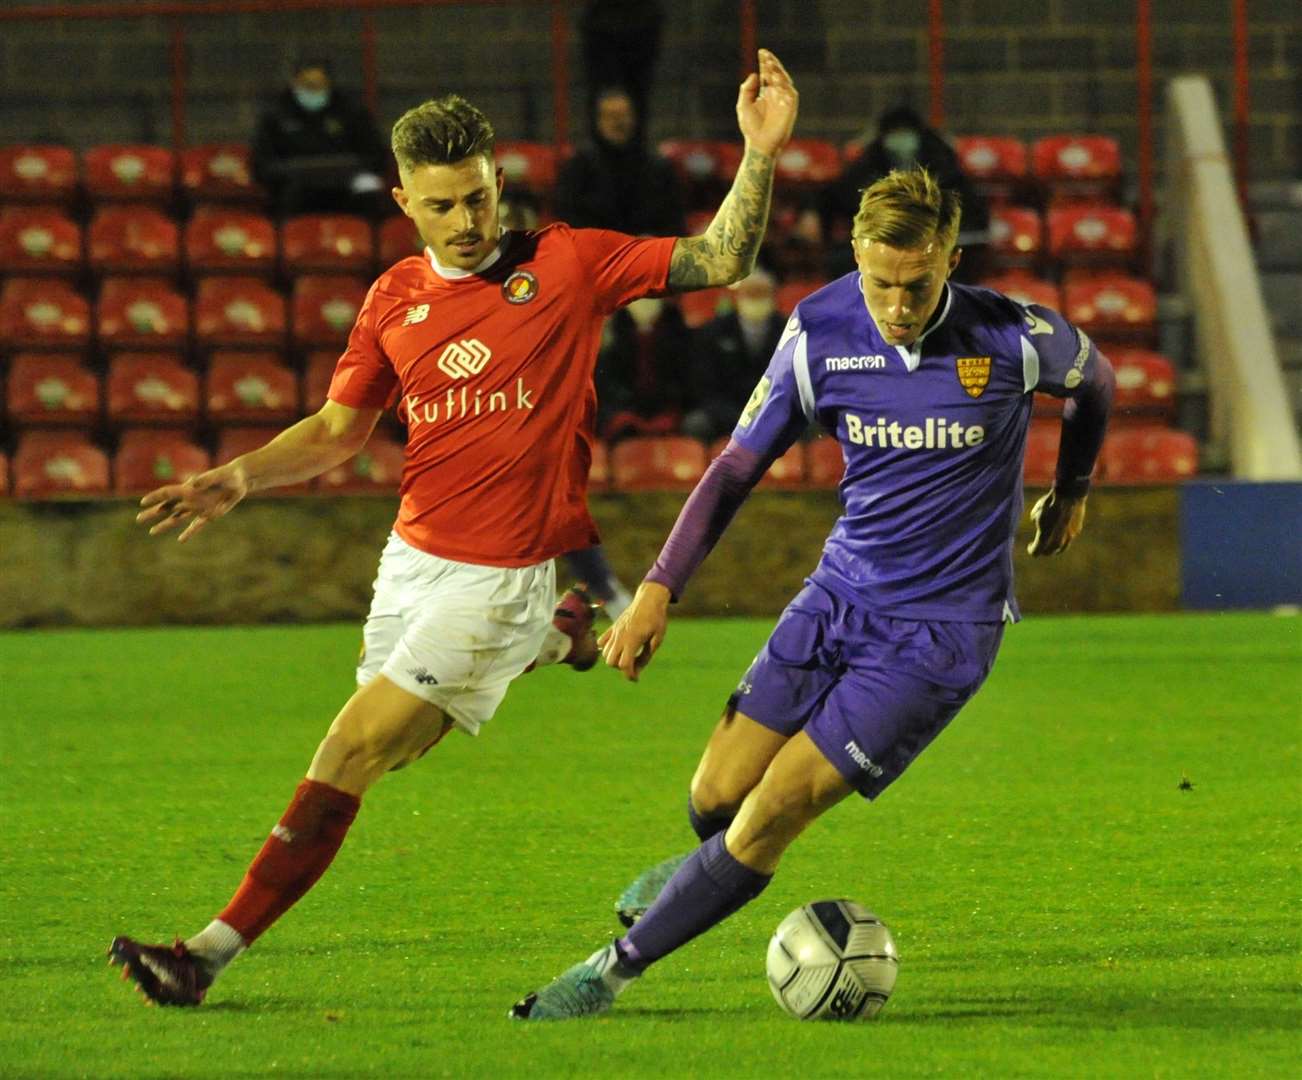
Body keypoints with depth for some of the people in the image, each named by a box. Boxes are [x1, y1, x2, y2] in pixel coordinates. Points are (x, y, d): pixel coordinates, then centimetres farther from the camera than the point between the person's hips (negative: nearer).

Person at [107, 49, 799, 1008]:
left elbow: (720, 260, -6)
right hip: (414, 558, 6)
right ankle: (551, 641, 37)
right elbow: (337, 431, 14)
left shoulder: (567, 264, -5)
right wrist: (239, 479, -1)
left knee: (352, 755, -12)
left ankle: (213, 953, -11)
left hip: (504, 573, -6)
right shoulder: (394, 299, 6)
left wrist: (760, 154, -19)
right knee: (388, 747, 18)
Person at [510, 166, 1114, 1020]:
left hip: (942, 629, -3)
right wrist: (660, 588, -6)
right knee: (717, 796, 1)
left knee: (772, 814, -12)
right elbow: (740, 464, 2)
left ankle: (618, 967, 2)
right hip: (841, 595, 4)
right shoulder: (820, 332, -9)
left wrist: (1071, 492, 24)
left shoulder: (1015, 339, -16)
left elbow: (1095, 380, 8)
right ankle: (714, 869, 40)